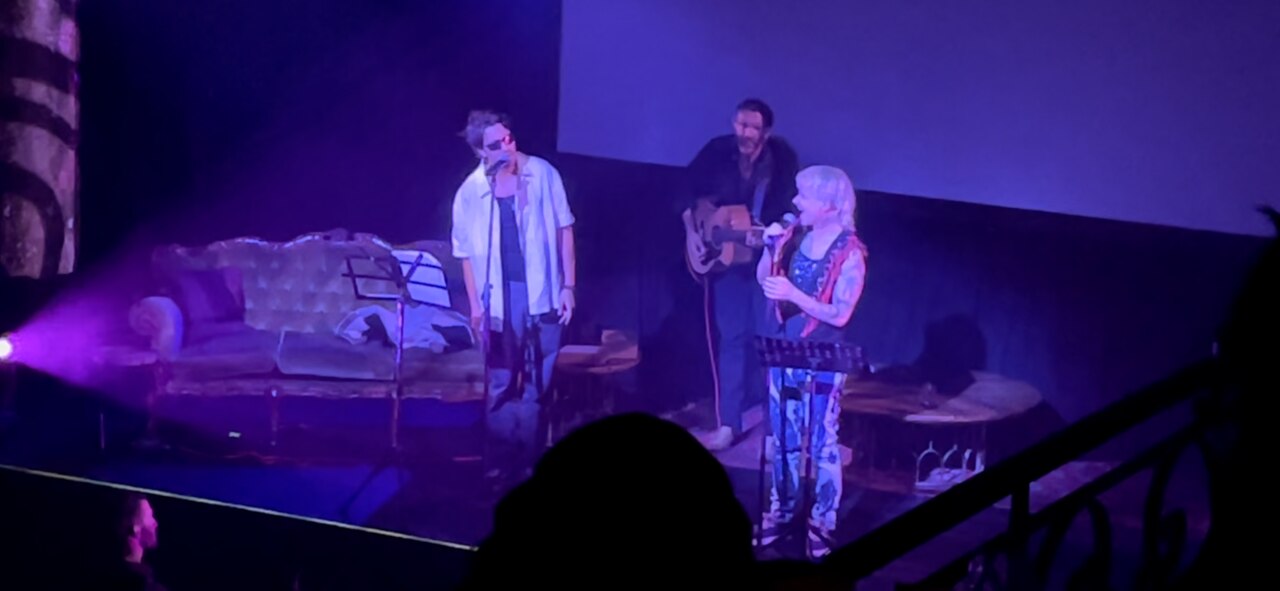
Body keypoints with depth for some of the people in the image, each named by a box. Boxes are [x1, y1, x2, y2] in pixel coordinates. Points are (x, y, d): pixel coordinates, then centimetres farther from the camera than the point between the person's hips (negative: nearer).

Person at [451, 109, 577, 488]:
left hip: (543, 296, 0)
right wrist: (475, 304, -2)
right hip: (500, 301, 0)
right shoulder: (470, 193, -4)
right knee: (501, 387, 4)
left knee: (535, 386, 6)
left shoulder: (543, 174, -5)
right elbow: (466, 253, 3)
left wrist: (568, 286, -1)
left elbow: (563, 229, 1)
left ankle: (527, 462, 15)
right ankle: (501, 465, 12)